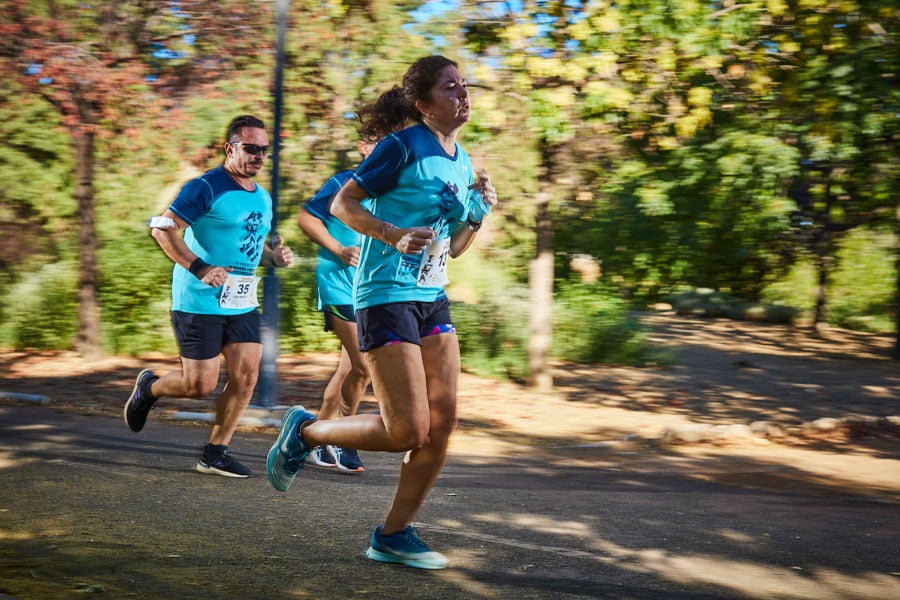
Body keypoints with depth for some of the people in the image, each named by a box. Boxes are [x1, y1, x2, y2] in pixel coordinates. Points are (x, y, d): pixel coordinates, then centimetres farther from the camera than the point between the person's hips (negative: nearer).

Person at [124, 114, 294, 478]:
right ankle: (148, 388, 27)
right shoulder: (207, 188, -11)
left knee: (246, 376, -2)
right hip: (199, 303, -7)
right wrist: (200, 268, -25)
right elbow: (162, 228, -16)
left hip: (242, 303, 7)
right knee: (200, 386, -4)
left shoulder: (263, 198, 14)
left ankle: (215, 453, 11)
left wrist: (275, 257, 6)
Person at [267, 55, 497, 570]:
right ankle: (303, 431, 13)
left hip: (433, 300, 8)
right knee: (408, 432, -11)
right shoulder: (404, 147, -10)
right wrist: (394, 235, -22)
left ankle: (394, 535, 12)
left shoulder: (462, 161, 14)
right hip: (387, 296, -8)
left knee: (443, 421, 0)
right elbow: (343, 204, -10)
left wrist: (479, 212, 3)